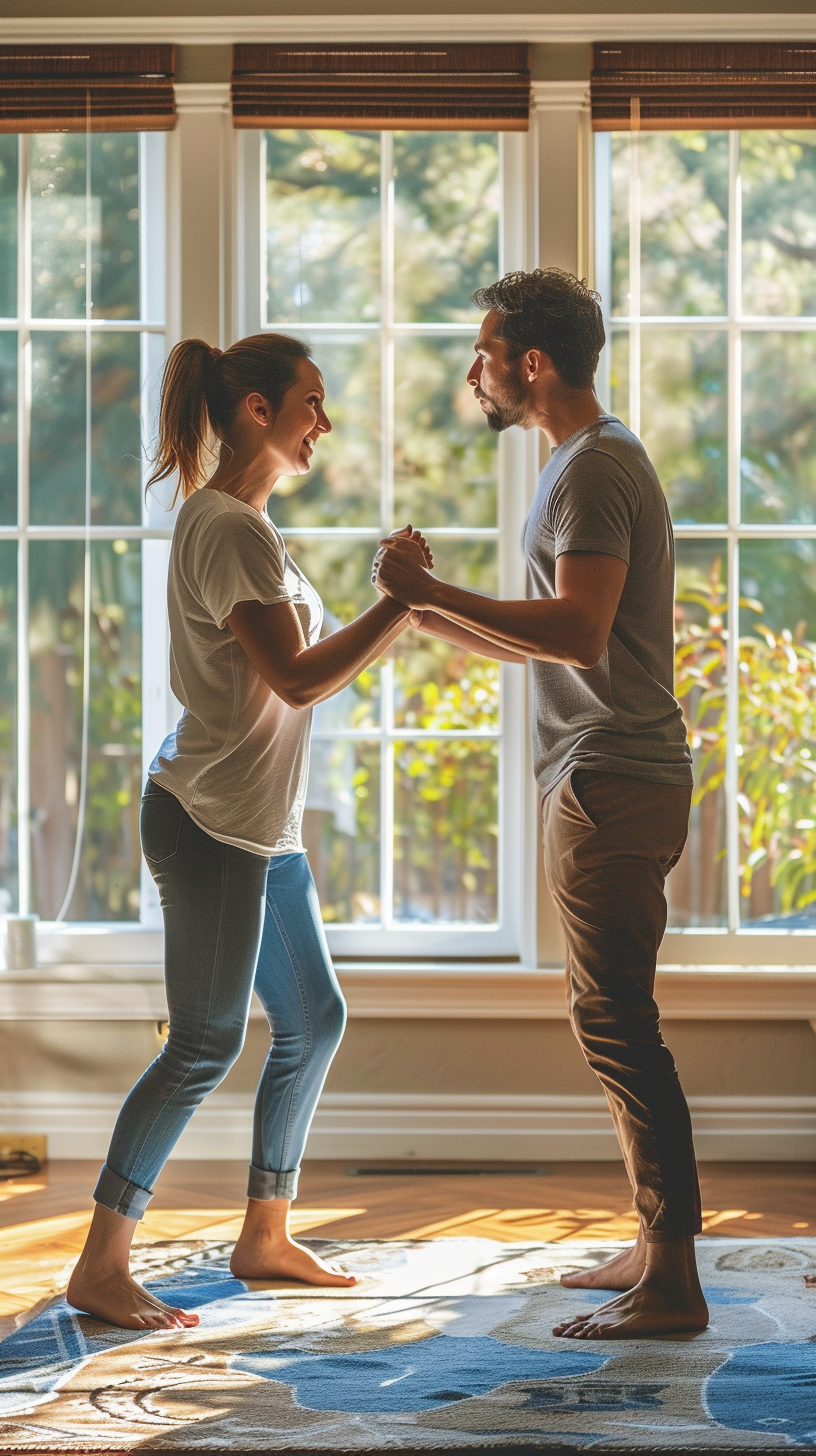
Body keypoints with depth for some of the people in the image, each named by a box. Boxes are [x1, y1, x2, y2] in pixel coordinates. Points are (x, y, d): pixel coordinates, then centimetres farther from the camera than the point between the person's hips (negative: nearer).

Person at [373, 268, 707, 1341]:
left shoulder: (594, 470, -14)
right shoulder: (592, 462, 19)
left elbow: (578, 634, -27)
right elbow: (548, 641, 23)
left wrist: (432, 592, -22)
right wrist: (428, 612, 16)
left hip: (613, 785, -11)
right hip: (605, 779, 11)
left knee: (616, 1019, -10)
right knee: (614, 1018, 15)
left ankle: (672, 1286, -8)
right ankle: (657, 1244, 21)